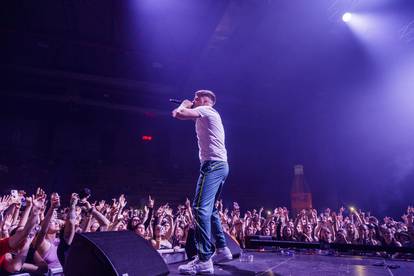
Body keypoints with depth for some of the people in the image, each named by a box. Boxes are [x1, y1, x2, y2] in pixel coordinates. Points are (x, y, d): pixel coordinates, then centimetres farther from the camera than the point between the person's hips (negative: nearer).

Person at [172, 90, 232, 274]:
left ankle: (204, 260, -17)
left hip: (212, 164, -10)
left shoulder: (204, 111, -3)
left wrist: (185, 105, 9)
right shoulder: (212, 115, 26)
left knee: (201, 208, -15)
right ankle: (222, 249, 21)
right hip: (221, 165, 10)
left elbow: (177, 114, -12)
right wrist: (188, 107, 32)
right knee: (209, 208, 16)